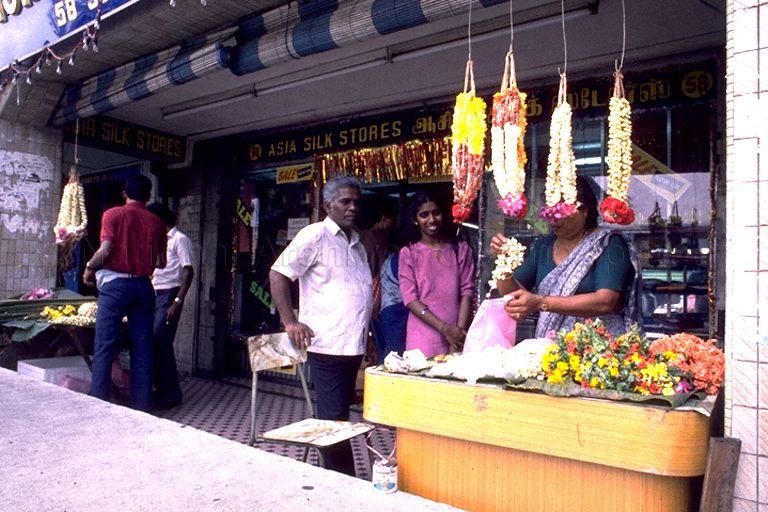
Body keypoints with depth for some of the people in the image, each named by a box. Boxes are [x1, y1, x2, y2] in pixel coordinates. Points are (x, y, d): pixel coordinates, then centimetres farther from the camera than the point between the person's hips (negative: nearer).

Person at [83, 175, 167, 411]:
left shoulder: (113, 214, 0)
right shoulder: (157, 222, 8)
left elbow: (105, 251, -10)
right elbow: (161, 263, 8)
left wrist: (89, 268, 7)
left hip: (115, 284, -3)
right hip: (143, 286, 3)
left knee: (104, 347, 2)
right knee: (142, 348, 6)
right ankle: (141, 404, 9)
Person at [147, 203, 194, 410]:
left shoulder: (179, 239, -6)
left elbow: (188, 272, -13)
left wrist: (178, 301, -19)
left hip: (169, 295, -8)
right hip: (154, 295, 8)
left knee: (160, 343, -11)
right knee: (152, 343, 6)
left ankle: (171, 393, -2)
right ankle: (162, 389, 16)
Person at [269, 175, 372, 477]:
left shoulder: (356, 242, 18)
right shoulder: (315, 236, -6)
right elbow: (278, 274, -8)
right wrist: (290, 322, -12)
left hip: (355, 345, 8)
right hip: (327, 344, -7)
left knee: (341, 417, 15)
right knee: (334, 419, -1)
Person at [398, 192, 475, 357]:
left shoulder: (461, 249, 9)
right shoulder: (408, 253, 3)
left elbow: (467, 291, 2)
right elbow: (410, 298, -5)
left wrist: (460, 331, -11)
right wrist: (445, 328, -13)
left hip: (457, 337, 2)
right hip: (423, 339, -1)